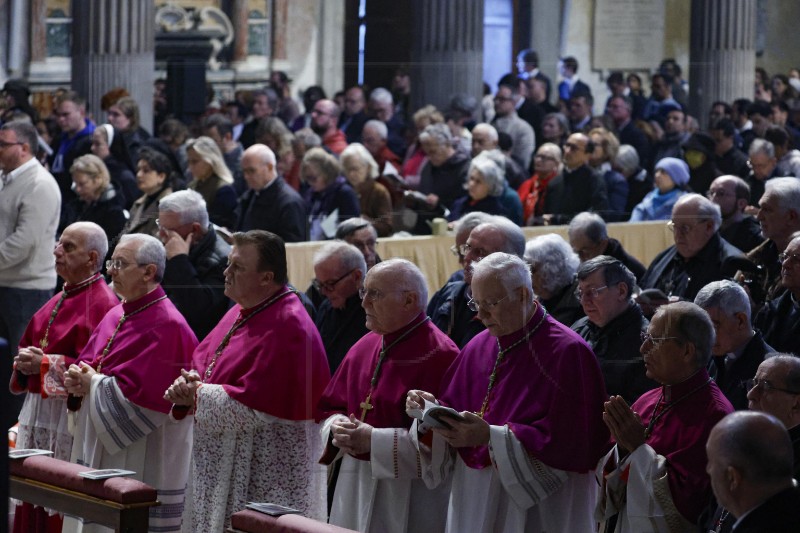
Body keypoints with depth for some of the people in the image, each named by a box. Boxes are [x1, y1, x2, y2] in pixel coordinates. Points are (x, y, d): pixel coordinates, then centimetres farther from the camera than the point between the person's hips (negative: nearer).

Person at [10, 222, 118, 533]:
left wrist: (46, 364, -20)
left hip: (71, 417, -9)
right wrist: (24, 361, -1)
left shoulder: (101, 305, -12)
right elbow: (28, 344, 21)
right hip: (37, 411, 9)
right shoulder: (59, 300, 16)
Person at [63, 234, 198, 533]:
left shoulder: (166, 326, -17)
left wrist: (93, 383, -12)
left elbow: (142, 395, -24)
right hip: (97, 452, 9)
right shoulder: (117, 316, 11)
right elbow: (86, 365, 18)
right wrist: (77, 380, -5)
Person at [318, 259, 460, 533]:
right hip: (355, 488, 7)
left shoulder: (439, 356, -15)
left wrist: (374, 440, -21)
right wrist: (338, 427, -5)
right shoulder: (364, 347, 9)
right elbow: (331, 407, 18)